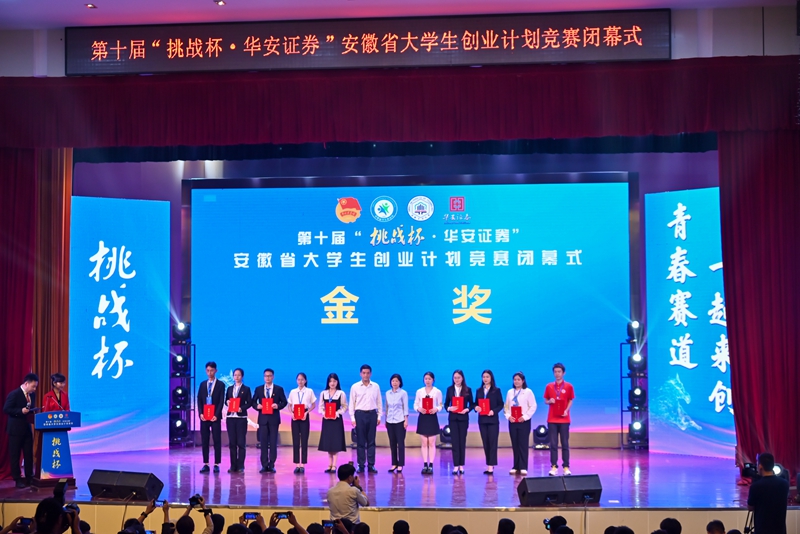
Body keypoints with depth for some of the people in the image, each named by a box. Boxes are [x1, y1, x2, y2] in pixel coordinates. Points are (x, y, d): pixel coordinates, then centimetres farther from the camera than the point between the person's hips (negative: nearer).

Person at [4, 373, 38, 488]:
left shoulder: (30, 395, 10)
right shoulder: (14, 394, -12)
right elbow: (6, 409, -16)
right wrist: (21, 411, -24)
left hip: (27, 429, 7)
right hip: (16, 430, -7)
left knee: (29, 455, 8)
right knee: (15, 456, 2)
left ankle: (29, 477, 15)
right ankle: (18, 479, 7)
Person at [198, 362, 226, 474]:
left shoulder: (221, 384, 2)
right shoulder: (203, 384, 13)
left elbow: (221, 401, -4)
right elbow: (199, 400, 8)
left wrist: (216, 415, -14)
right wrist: (201, 413, -5)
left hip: (215, 417, -3)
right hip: (204, 416, 3)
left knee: (217, 441, -2)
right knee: (204, 441, 3)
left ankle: (216, 464, 1)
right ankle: (205, 464, 7)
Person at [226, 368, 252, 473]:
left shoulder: (246, 389, 4)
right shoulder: (230, 389, 15)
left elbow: (249, 403, -2)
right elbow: (226, 400, 13)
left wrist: (241, 408, -18)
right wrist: (228, 402, -9)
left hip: (241, 417, -4)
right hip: (230, 417, 4)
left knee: (241, 442, -3)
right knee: (232, 442, 4)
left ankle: (240, 466, -1)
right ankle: (233, 465, 9)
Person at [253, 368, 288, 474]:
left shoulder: (279, 389, 5)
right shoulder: (259, 389, 9)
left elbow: (284, 402, 4)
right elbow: (253, 401, 10)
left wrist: (278, 406, -15)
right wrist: (257, 406, -10)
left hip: (274, 419, -1)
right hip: (263, 418, 1)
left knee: (273, 442, 0)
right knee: (263, 442, 1)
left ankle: (271, 465, 4)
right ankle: (264, 465, 4)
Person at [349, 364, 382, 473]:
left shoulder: (376, 386, 5)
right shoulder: (355, 387, 1)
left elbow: (379, 402, 9)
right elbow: (352, 403, 2)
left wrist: (379, 416, 5)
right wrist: (352, 417, -3)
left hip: (372, 414, 1)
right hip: (360, 414, -1)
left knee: (371, 441, 4)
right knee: (360, 441, 2)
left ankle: (371, 465, 8)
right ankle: (361, 465, 7)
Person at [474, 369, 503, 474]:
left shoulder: (496, 390, 0)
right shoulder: (479, 391, 11)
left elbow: (501, 404, -3)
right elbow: (476, 403, 11)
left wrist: (494, 411, -18)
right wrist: (476, 407, -11)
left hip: (492, 420, -4)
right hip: (482, 420, 4)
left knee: (492, 443, -6)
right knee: (485, 443, 6)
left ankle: (491, 466, -9)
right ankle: (489, 465, 11)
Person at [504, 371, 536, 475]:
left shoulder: (528, 392, -2)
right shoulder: (510, 392, 11)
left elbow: (533, 406, -6)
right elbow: (506, 406, 11)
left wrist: (525, 417, -14)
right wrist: (508, 416, -6)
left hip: (524, 421, -4)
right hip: (512, 422, 4)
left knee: (523, 444, -5)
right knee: (515, 445, 6)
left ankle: (523, 467, -4)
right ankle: (516, 467, 10)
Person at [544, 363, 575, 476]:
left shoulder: (568, 386, 1)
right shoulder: (549, 386, 6)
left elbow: (570, 401, 5)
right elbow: (546, 401, 12)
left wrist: (566, 410, -12)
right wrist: (550, 401, -11)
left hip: (564, 419, -1)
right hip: (552, 419, 1)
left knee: (565, 443, 1)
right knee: (553, 444, 0)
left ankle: (566, 467, 4)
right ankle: (554, 466, 3)